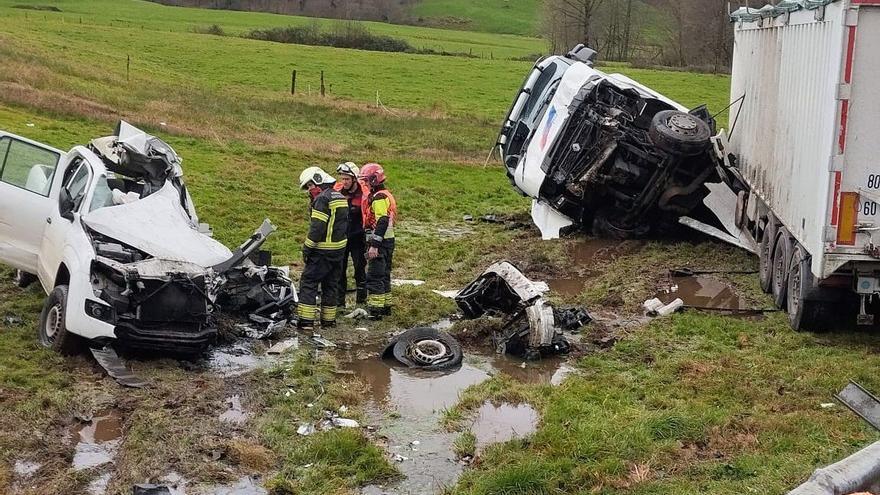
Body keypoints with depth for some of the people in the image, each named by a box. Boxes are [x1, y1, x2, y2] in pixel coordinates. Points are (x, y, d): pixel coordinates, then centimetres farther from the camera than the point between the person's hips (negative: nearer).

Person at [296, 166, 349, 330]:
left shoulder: (322, 199, -16)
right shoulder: (341, 198, 14)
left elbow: (317, 228, -21)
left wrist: (307, 248, -14)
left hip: (323, 251, -9)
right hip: (339, 249, 9)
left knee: (308, 282, -4)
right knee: (331, 284, 15)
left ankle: (306, 320, -9)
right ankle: (328, 319, 20)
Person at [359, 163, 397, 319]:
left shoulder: (379, 198, -16)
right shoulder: (386, 194, 17)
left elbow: (382, 223, -24)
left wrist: (374, 245, -26)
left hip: (380, 242, -11)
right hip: (388, 240, 11)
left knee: (374, 277, -8)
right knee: (384, 275, 17)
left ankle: (375, 309, -8)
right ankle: (386, 306, 25)